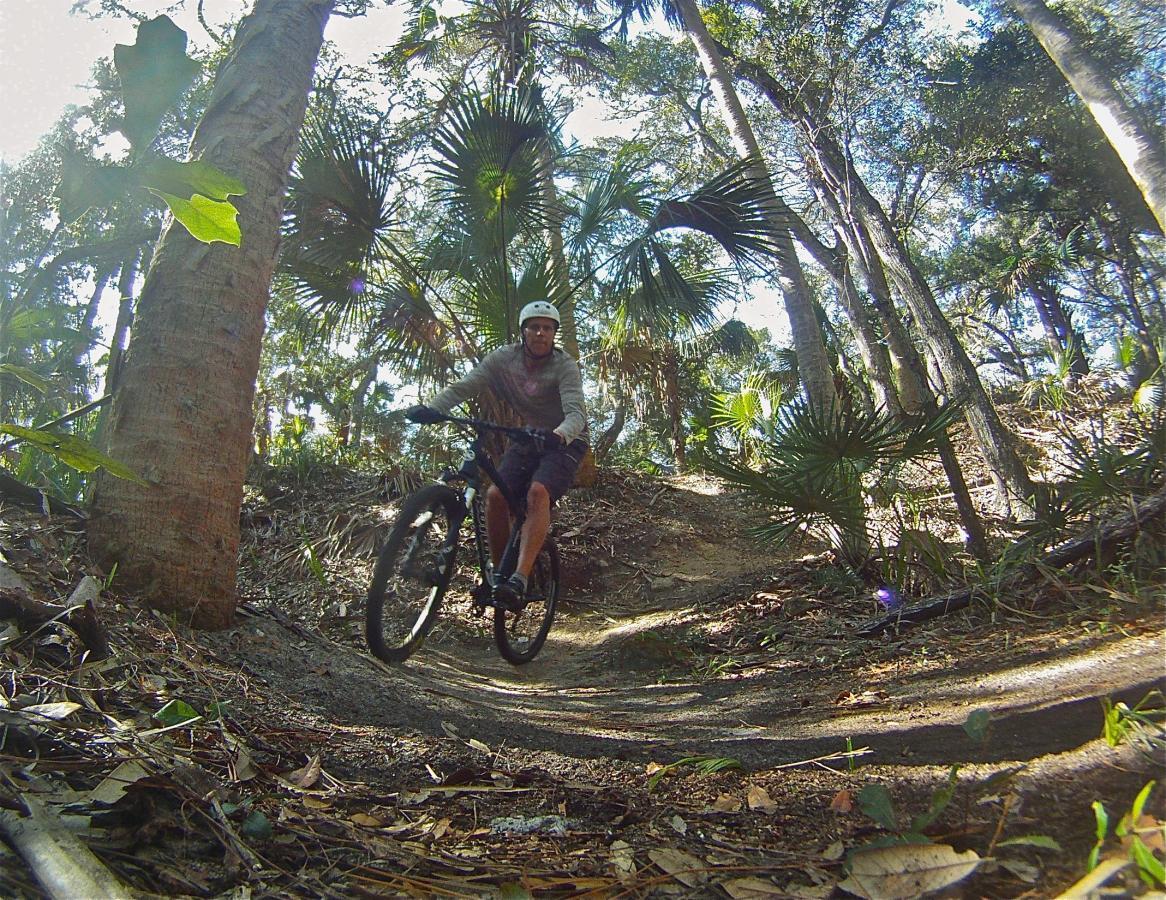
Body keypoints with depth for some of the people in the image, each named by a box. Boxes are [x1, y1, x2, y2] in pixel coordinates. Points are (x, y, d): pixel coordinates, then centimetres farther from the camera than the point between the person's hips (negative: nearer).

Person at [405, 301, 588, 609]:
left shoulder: (565, 366, -18)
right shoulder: (504, 358, -9)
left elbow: (576, 413, -31)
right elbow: (463, 386, -18)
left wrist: (559, 434, -55)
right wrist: (430, 408, -36)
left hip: (564, 442, -4)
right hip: (526, 439, 4)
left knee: (538, 492, -31)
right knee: (495, 495, -17)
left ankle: (519, 580, -36)